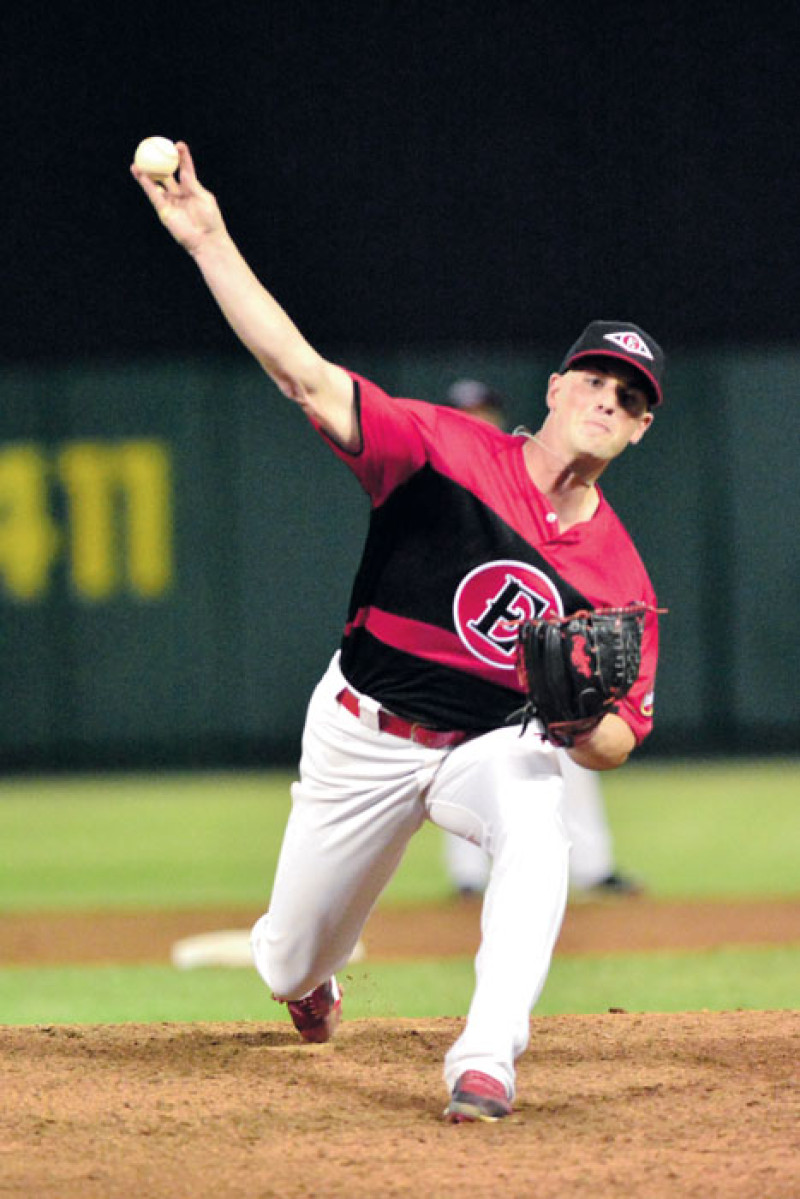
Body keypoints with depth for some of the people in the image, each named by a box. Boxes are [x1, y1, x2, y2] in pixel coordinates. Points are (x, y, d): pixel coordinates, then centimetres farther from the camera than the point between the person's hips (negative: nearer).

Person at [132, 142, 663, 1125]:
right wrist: (207, 241, -33)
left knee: (535, 831, -36)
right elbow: (304, 375, -24)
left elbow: (615, 746, -5)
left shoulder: (618, 576, -8)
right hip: (364, 735, -1)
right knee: (290, 970, 9)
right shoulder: (448, 450, -15)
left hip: (496, 745, 1)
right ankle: (314, 972, 50)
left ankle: (486, 1060, -37)